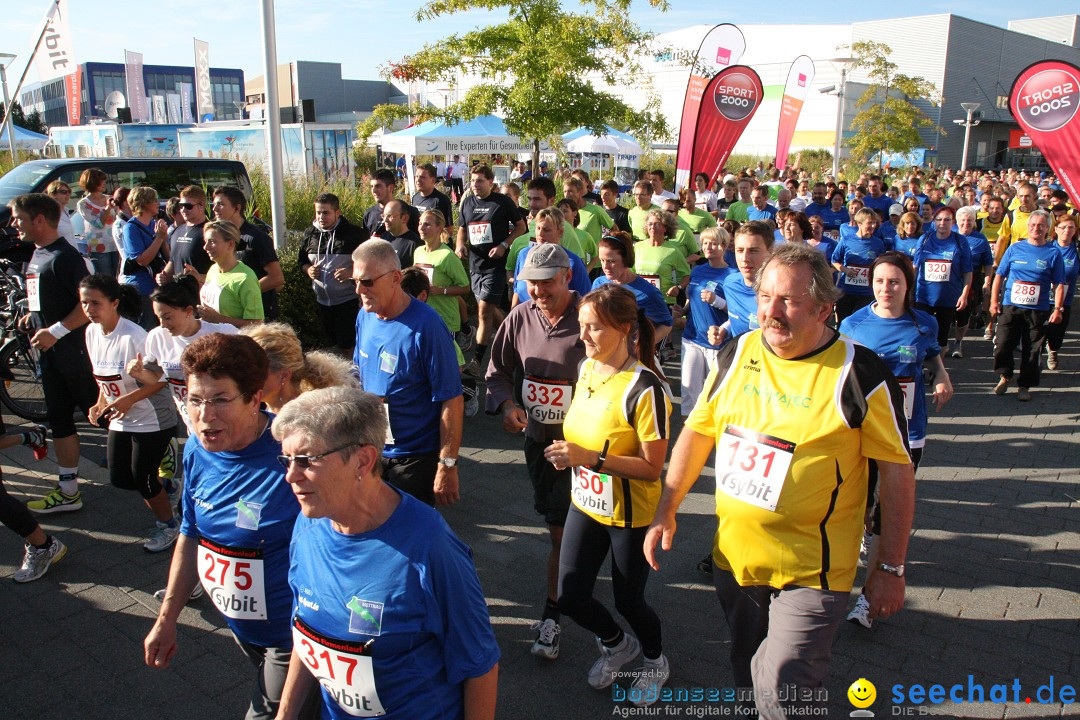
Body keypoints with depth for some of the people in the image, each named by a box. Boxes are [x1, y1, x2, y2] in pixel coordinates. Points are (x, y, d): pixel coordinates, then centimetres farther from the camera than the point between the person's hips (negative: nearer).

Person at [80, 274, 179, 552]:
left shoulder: (134, 336, -23)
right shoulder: (92, 332, 1)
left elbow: (161, 378, -20)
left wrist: (129, 399, -26)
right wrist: (100, 403, 1)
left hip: (151, 419, -8)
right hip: (120, 420, 8)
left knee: (142, 477, -2)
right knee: (119, 478, 11)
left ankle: (169, 526, 21)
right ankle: (160, 511, 35)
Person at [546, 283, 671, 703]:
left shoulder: (645, 388, -25)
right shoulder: (587, 368, -2)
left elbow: (651, 468, -23)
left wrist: (592, 458, -31)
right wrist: (568, 454, -6)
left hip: (630, 514, -6)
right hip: (585, 503, 6)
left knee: (628, 601, 12)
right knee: (570, 597, 9)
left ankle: (656, 661, 45)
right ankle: (617, 645, 42)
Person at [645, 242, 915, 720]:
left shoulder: (860, 376, -15)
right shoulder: (737, 354, -2)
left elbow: (897, 470, -9)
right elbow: (698, 430, 8)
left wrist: (891, 568, -6)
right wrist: (666, 512, 7)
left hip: (809, 571, -5)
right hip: (733, 557, 5)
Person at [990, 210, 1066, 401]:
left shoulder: (1053, 254, 3)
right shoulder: (1014, 249, 5)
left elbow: (1059, 284, 3)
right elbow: (999, 275, 8)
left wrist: (1058, 309, -5)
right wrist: (994, 301, 1)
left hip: (1039, 311, 0)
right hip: (1010, 307, 0)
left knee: (1032, 351, 4)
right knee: (1002, 345, -5)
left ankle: (1025, 386, 18)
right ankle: (1005, 376, 20)